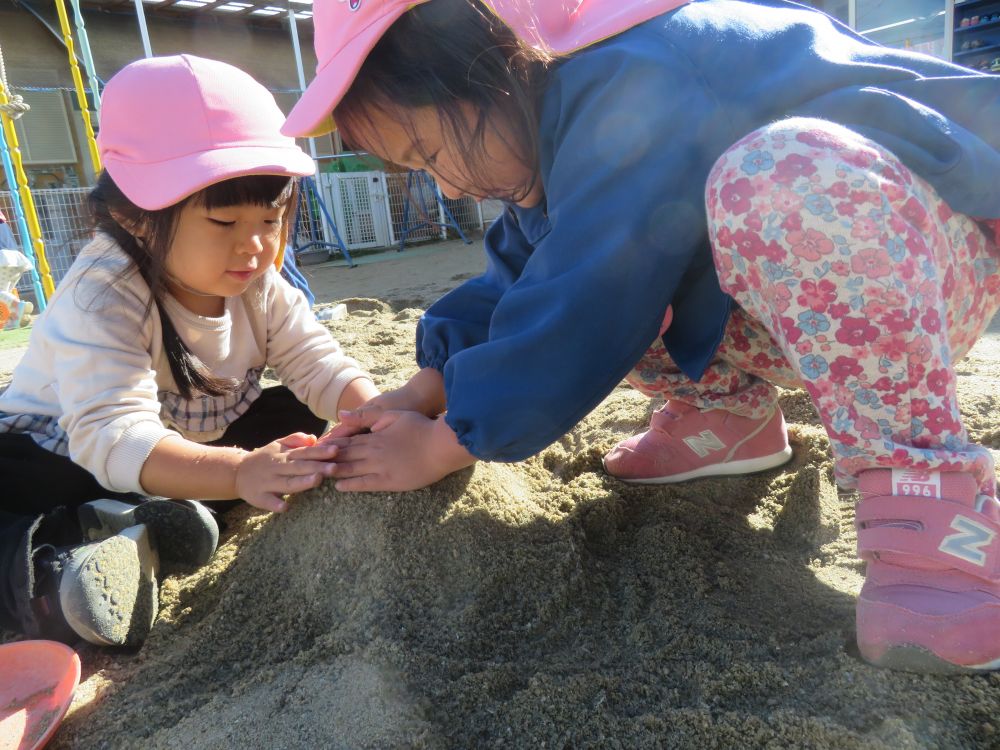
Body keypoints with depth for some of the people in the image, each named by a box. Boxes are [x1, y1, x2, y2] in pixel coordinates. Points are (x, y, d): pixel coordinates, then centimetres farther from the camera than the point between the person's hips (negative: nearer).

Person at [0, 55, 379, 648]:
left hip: (189, 446, 7)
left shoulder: (260, 285, -14)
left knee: (294, 412, -12)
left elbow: (321, 365, -17)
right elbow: (114, 436, -45)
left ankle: (143, 527, -20)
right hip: (61, 458, -6)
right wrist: (238, 471, -62)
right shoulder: (102, 300, -33)